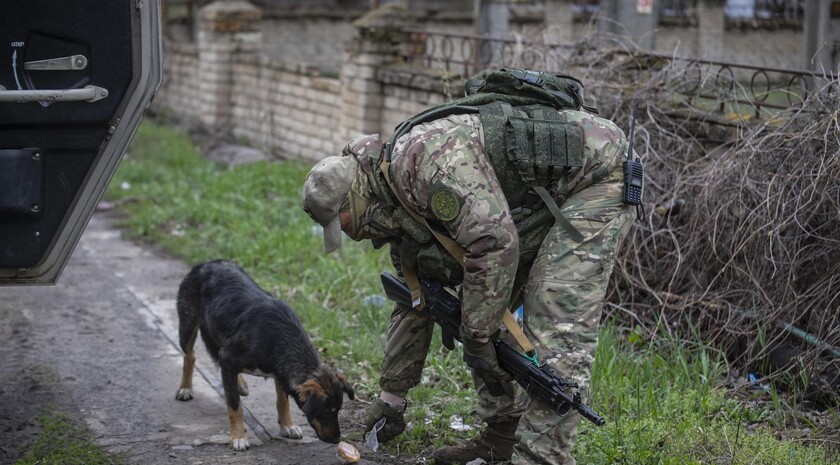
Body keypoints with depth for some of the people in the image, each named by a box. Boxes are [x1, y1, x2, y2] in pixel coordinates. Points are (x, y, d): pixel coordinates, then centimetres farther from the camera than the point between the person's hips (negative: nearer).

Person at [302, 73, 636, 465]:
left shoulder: (426, 158, -28)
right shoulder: (398, 208, 5)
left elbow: (494, 241, -35)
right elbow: (413, 302, 15)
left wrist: (476, 338, -25)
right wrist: (391, 397, 18)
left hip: (595, 178, -10)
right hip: (541, 202, 10)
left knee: (556, 324, -19)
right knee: (481, 305, 10)